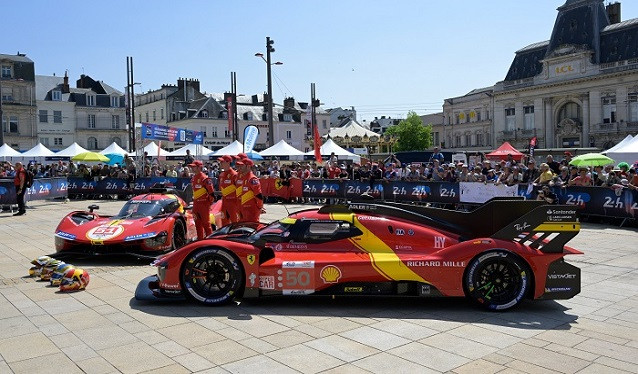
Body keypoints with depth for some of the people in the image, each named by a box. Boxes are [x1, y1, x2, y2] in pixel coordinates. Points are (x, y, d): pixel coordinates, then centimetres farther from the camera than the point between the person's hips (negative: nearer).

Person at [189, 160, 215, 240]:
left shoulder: (205, 179, -16)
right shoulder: (193, 178, 11)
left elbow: (211, 192, -16)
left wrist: (209, 202, -10)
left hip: (204, 204, -8)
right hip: (196, 204, 8)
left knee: (206, 223, -1)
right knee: (198, 223, 14)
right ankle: (200, 239, 24)